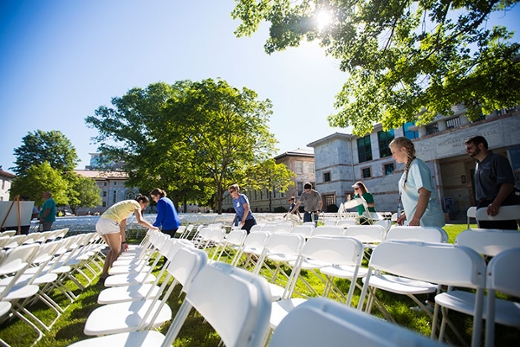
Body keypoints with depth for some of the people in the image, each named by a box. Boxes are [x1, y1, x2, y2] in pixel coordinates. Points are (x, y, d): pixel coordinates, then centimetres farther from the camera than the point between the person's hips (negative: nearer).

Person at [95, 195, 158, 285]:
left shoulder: (127, 205, 29)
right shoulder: (135, 204, 3)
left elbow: (121, 227, 28)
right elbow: (140, 221, -12)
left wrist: (123, 242, 27)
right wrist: (152, 227, 2)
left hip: (100, 223, 9)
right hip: (109, 223, -9)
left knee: (113, 249, 20)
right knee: (116, 250, 4)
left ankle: (103, 276, 22)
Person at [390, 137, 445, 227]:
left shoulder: (416, 165, -13)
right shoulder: (408, 168, 14)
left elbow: (425, 193, -24)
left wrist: (415, 219, -30)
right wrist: (406, 214, 20)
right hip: (416, 219, 8)